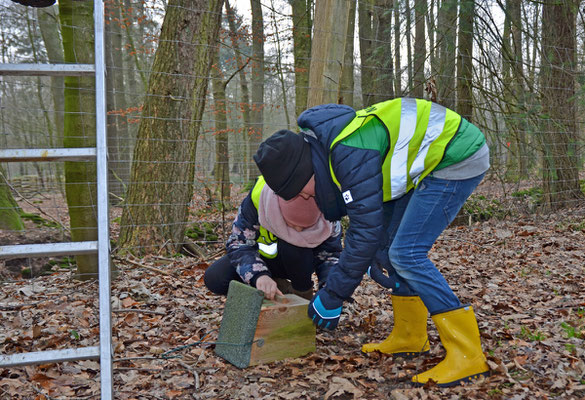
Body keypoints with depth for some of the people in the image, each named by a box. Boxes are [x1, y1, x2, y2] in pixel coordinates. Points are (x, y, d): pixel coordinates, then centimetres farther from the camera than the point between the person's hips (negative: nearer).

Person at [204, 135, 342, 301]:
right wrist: (258, 274, -46)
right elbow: (238, 243, -27)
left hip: (300, 261, -1)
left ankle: (304, 294, -10)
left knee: (291, 245, -38)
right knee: (214, 278, -21)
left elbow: (331, 255, -16)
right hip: (264, 257, 2)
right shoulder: (258, 196, -33)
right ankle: (282, 287, -5)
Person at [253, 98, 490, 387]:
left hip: (458, 157, -10)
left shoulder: (350, 150, -27)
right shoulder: (331, 145, 3)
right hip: (432, 160, 10)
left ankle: (467, 355, -10)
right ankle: (409, 339, 20)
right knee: (395, 245, 11)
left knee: (407, 253, -14)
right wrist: (378, 254, 10)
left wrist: (333, 295, -17)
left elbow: (367, 229, -25)